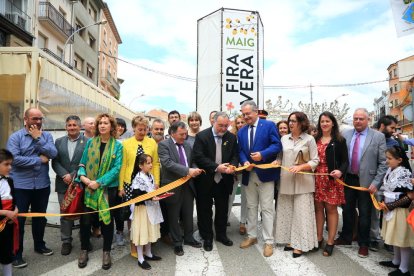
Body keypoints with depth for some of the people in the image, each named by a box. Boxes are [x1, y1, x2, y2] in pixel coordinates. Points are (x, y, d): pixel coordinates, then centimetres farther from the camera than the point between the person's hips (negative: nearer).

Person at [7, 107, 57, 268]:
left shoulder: (46, 135, 4)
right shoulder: (15, 137, -5)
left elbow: (53, 154, -11)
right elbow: (14, 159, -18)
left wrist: (38, 138, -14)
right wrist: (39, 160, -15)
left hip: (42, 185, 3)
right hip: (21, 186, -3)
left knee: (40, 217, 18)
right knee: (18, 219, 6)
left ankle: (39, 245, 37)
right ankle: (16, 254, 20)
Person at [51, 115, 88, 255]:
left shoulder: (88, 142, -3)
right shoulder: (59, 141, 9)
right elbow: (55, 162, 3)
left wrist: (75, 176, -14)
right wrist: (65, 175, -12)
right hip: (64, 184, 3)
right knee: (65, 214, 9)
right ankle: (66, 241, 22)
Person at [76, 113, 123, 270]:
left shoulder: (117, 145, -3)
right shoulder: (90, 142, 5)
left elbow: (116, 168, -10)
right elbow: (83, 162, 6)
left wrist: (99, 182, -17)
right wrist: (82, 176, -15)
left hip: (108, 188, -1)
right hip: (88, 187, 2)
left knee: (107, 219, 9)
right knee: (85, 219, 4)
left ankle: (106, 252, 25)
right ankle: (84, 250, 25)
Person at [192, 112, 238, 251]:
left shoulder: (231, 137, 2)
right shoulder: (201, 136, -10)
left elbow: (235, 156, 4)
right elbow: (198, 157, -18)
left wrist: (232, 166, -19)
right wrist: (216, 167, -24)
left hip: (224, 181, 3)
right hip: (206, 181, -3)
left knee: (222, 210, 16)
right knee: (205, 210, 10)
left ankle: (221, 234, 36)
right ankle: (207, 237, 27)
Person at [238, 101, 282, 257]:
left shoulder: (269, 125, -3)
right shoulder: (241, 131, 13)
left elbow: (277, 145, -9)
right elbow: (240, 151, 9)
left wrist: (262, 155, -23)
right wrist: (244, 162, -12)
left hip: (265, 173, -5)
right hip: (249, 174, 5)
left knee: (267, 208, -1)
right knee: (251, 207, 15)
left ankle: (268, 241, 8)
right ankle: (252, 236, 28)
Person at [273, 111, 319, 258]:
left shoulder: (309, 139, -3)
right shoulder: (284, 138, 9)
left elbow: (315, 161, -4)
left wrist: (300, 167, -17)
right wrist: (276, 162, -8)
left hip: (302, 181, -4)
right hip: (286, 180, 4)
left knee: (301, 212, -1)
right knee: (286, 211, 10)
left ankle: (300, 244, 9)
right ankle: (291, 240, 23)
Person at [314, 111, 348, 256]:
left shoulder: (339, 140, 1)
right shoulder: (315, 140, 10)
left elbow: (345, 160, -3)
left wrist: (340, 171, -21)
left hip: (332, 178, -3)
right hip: (317, 178, 3)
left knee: (331, 209, 2)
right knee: (318, 208, 7)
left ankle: (330, 242, 12)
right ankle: (318, 238, 20)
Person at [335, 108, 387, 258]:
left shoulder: (378, 137, -6)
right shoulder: (345, 134, 2)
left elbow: (383, 163, -7)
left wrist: (376, 182, -12)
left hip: (366, 181, -3)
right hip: (348, 179, 3)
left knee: (364, 213, 9)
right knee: (347, 210, 16)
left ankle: (363, 244, 26)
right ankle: (346, 238, 35)